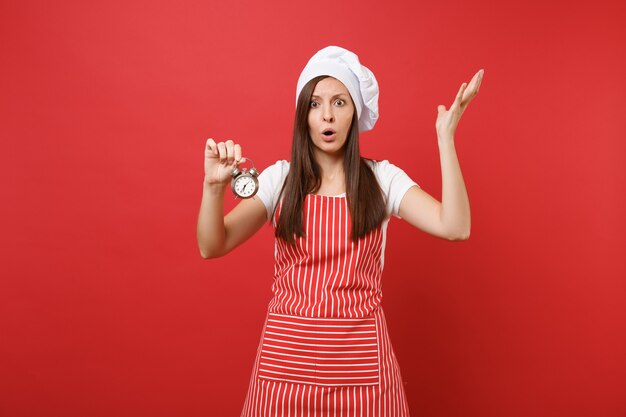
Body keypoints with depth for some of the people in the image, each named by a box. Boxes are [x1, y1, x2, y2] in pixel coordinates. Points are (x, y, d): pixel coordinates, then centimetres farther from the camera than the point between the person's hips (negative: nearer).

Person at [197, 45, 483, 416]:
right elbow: (211, 247, -6)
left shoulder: (382, 177, -1)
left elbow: (454, 228, -13)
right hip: (286, 355, 1)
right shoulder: (280, 178, 0)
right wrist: (214, 185, -23)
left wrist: (445, 137, -16)